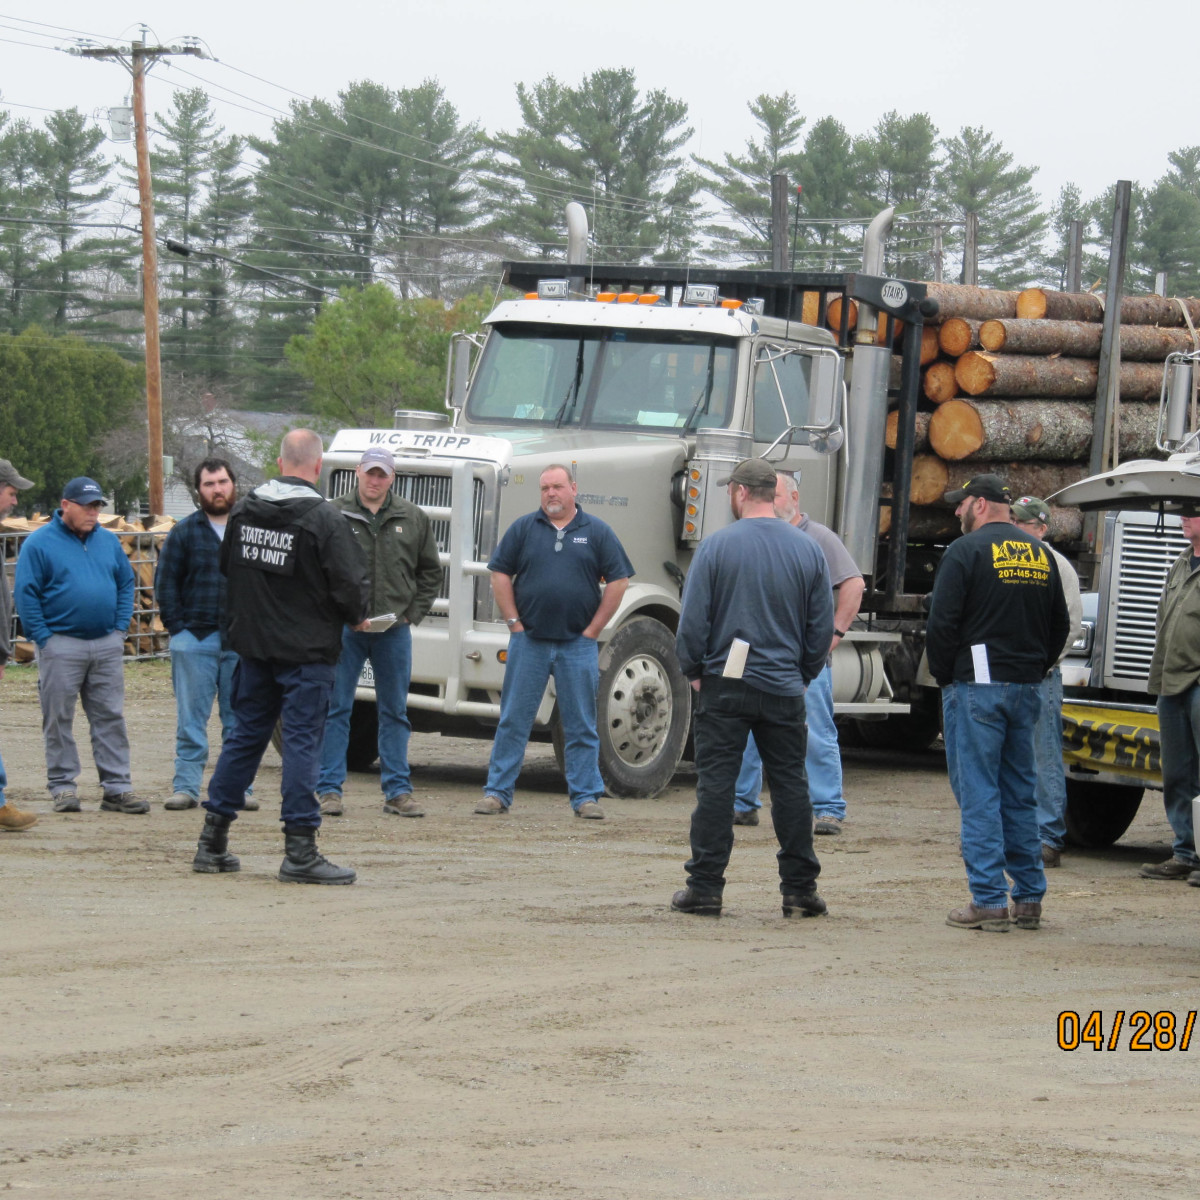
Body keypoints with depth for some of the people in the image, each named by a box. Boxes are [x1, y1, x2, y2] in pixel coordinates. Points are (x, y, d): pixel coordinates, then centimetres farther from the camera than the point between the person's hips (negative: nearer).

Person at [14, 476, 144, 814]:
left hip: (107, 645, 4)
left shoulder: (109, 541, 11)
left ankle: (117, 788, 6)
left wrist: (120, 627, 5)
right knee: (58, 719, 1)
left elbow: (126, 583, 16)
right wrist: (42, 637, -11)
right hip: (61, 644, -4)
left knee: (111, 718, 4)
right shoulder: (40, 543, -5)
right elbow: (26, 594, -7)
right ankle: (62, 785, 8)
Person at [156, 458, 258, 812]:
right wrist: (178, 628, -3)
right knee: (191, 720, 0)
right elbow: (165, 583, 6)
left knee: (240, 720, 5)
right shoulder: (184, 532, 5)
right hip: (195, 638, -1)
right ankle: (186, 786, 4)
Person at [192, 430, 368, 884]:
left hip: (253, 646, 6)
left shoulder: (243, 510, 3)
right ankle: (300, 851, -4)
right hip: (307, 650, -6)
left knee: (244, 736, 14)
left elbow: (226, 568, 16)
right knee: (303, 741, -3)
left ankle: (212, 843, 17)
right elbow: (351, 588, -15)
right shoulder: (325, 520, -16)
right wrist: (355, 616, 6)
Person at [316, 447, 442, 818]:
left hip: (394, 630, 3)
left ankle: (398, 791, 13)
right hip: (344, 629, -3)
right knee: (335, 708, -1)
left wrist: (413, 614, 6)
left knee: (395, 712, 8)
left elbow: (430, 571, 16)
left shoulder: (412, 519, 8)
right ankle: (329, 790, 4)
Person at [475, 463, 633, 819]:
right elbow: (500, 574, 7)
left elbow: (618, 581, 4)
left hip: (578, 644, 0)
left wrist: (593, 629, -1)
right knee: (513, 722, 2)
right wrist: (514, 623, 0)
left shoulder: (596, 532, 4)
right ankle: (497, 792, 6)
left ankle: (586, 796, 9)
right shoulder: (523, 529, 6)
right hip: (529, 640, 0)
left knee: (581, 726, 4)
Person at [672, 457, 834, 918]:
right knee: (791, 785, 8)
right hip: (784, 688, 3)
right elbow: (823, 625, 6)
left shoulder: (716, 545, -8)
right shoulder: (807, 549, 2)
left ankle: (705, 888, 1)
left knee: (715, 784, 1)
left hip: (725, 687, -3)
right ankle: (800, 889, 10)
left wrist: (693, 671, 7)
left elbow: (693, 620, -8)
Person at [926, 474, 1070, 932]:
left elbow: (941, 623, -12)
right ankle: (1029, 899, 13)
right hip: (1027, 689, 6)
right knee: (1020, 794, 12)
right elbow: (1060, 624, 16)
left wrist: (944, 676, 1)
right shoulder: (1041, 554, 12)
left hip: (977, 688, -6)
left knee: (978, 794, -4)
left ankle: (989, 901, -8)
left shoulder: (966, 551, -8)